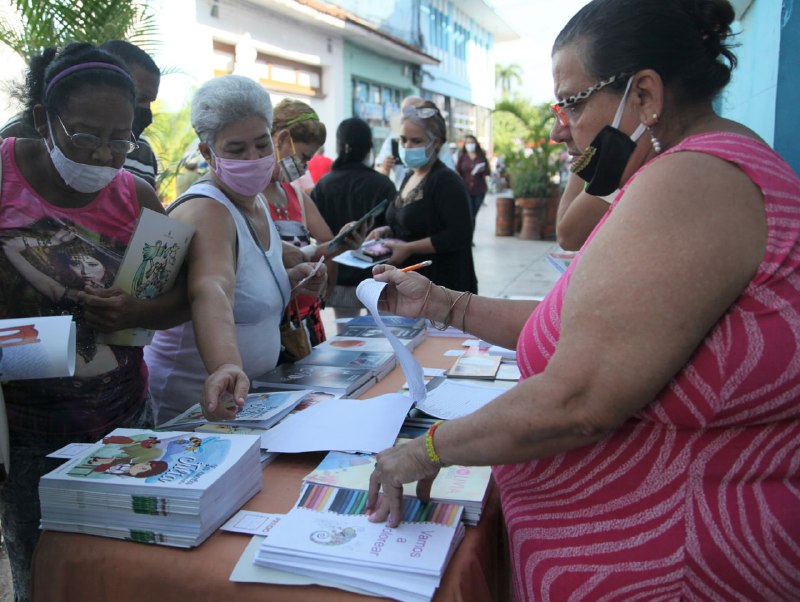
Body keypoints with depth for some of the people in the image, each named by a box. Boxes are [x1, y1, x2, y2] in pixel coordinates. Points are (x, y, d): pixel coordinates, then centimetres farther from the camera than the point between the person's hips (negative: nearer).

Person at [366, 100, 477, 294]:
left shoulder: (447, 181, -14)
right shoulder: (410, 177, 13)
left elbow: (459, 235, -22)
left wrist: (408, 248, -21)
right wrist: (387, 231, 4)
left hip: (440, 285, -9)